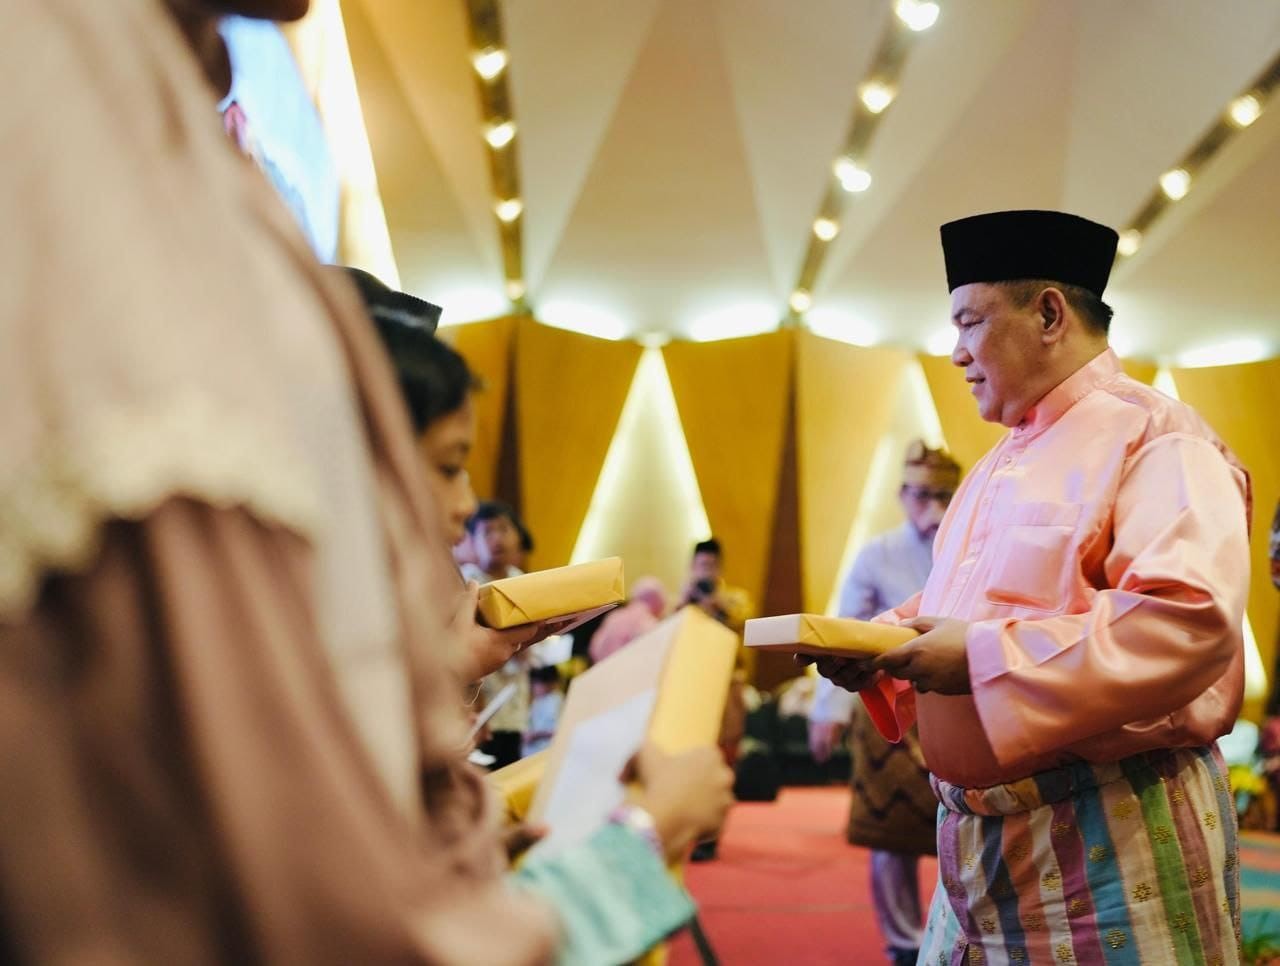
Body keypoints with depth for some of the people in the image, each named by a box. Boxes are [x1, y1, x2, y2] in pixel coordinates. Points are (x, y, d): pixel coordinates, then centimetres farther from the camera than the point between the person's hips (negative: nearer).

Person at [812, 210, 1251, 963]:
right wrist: (883, 647, 3)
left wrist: (983, 658, -25)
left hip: (1115, 836, -8)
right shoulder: (999, 467, 18)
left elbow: (1191, 620, -27)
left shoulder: (1154, 438, -12)